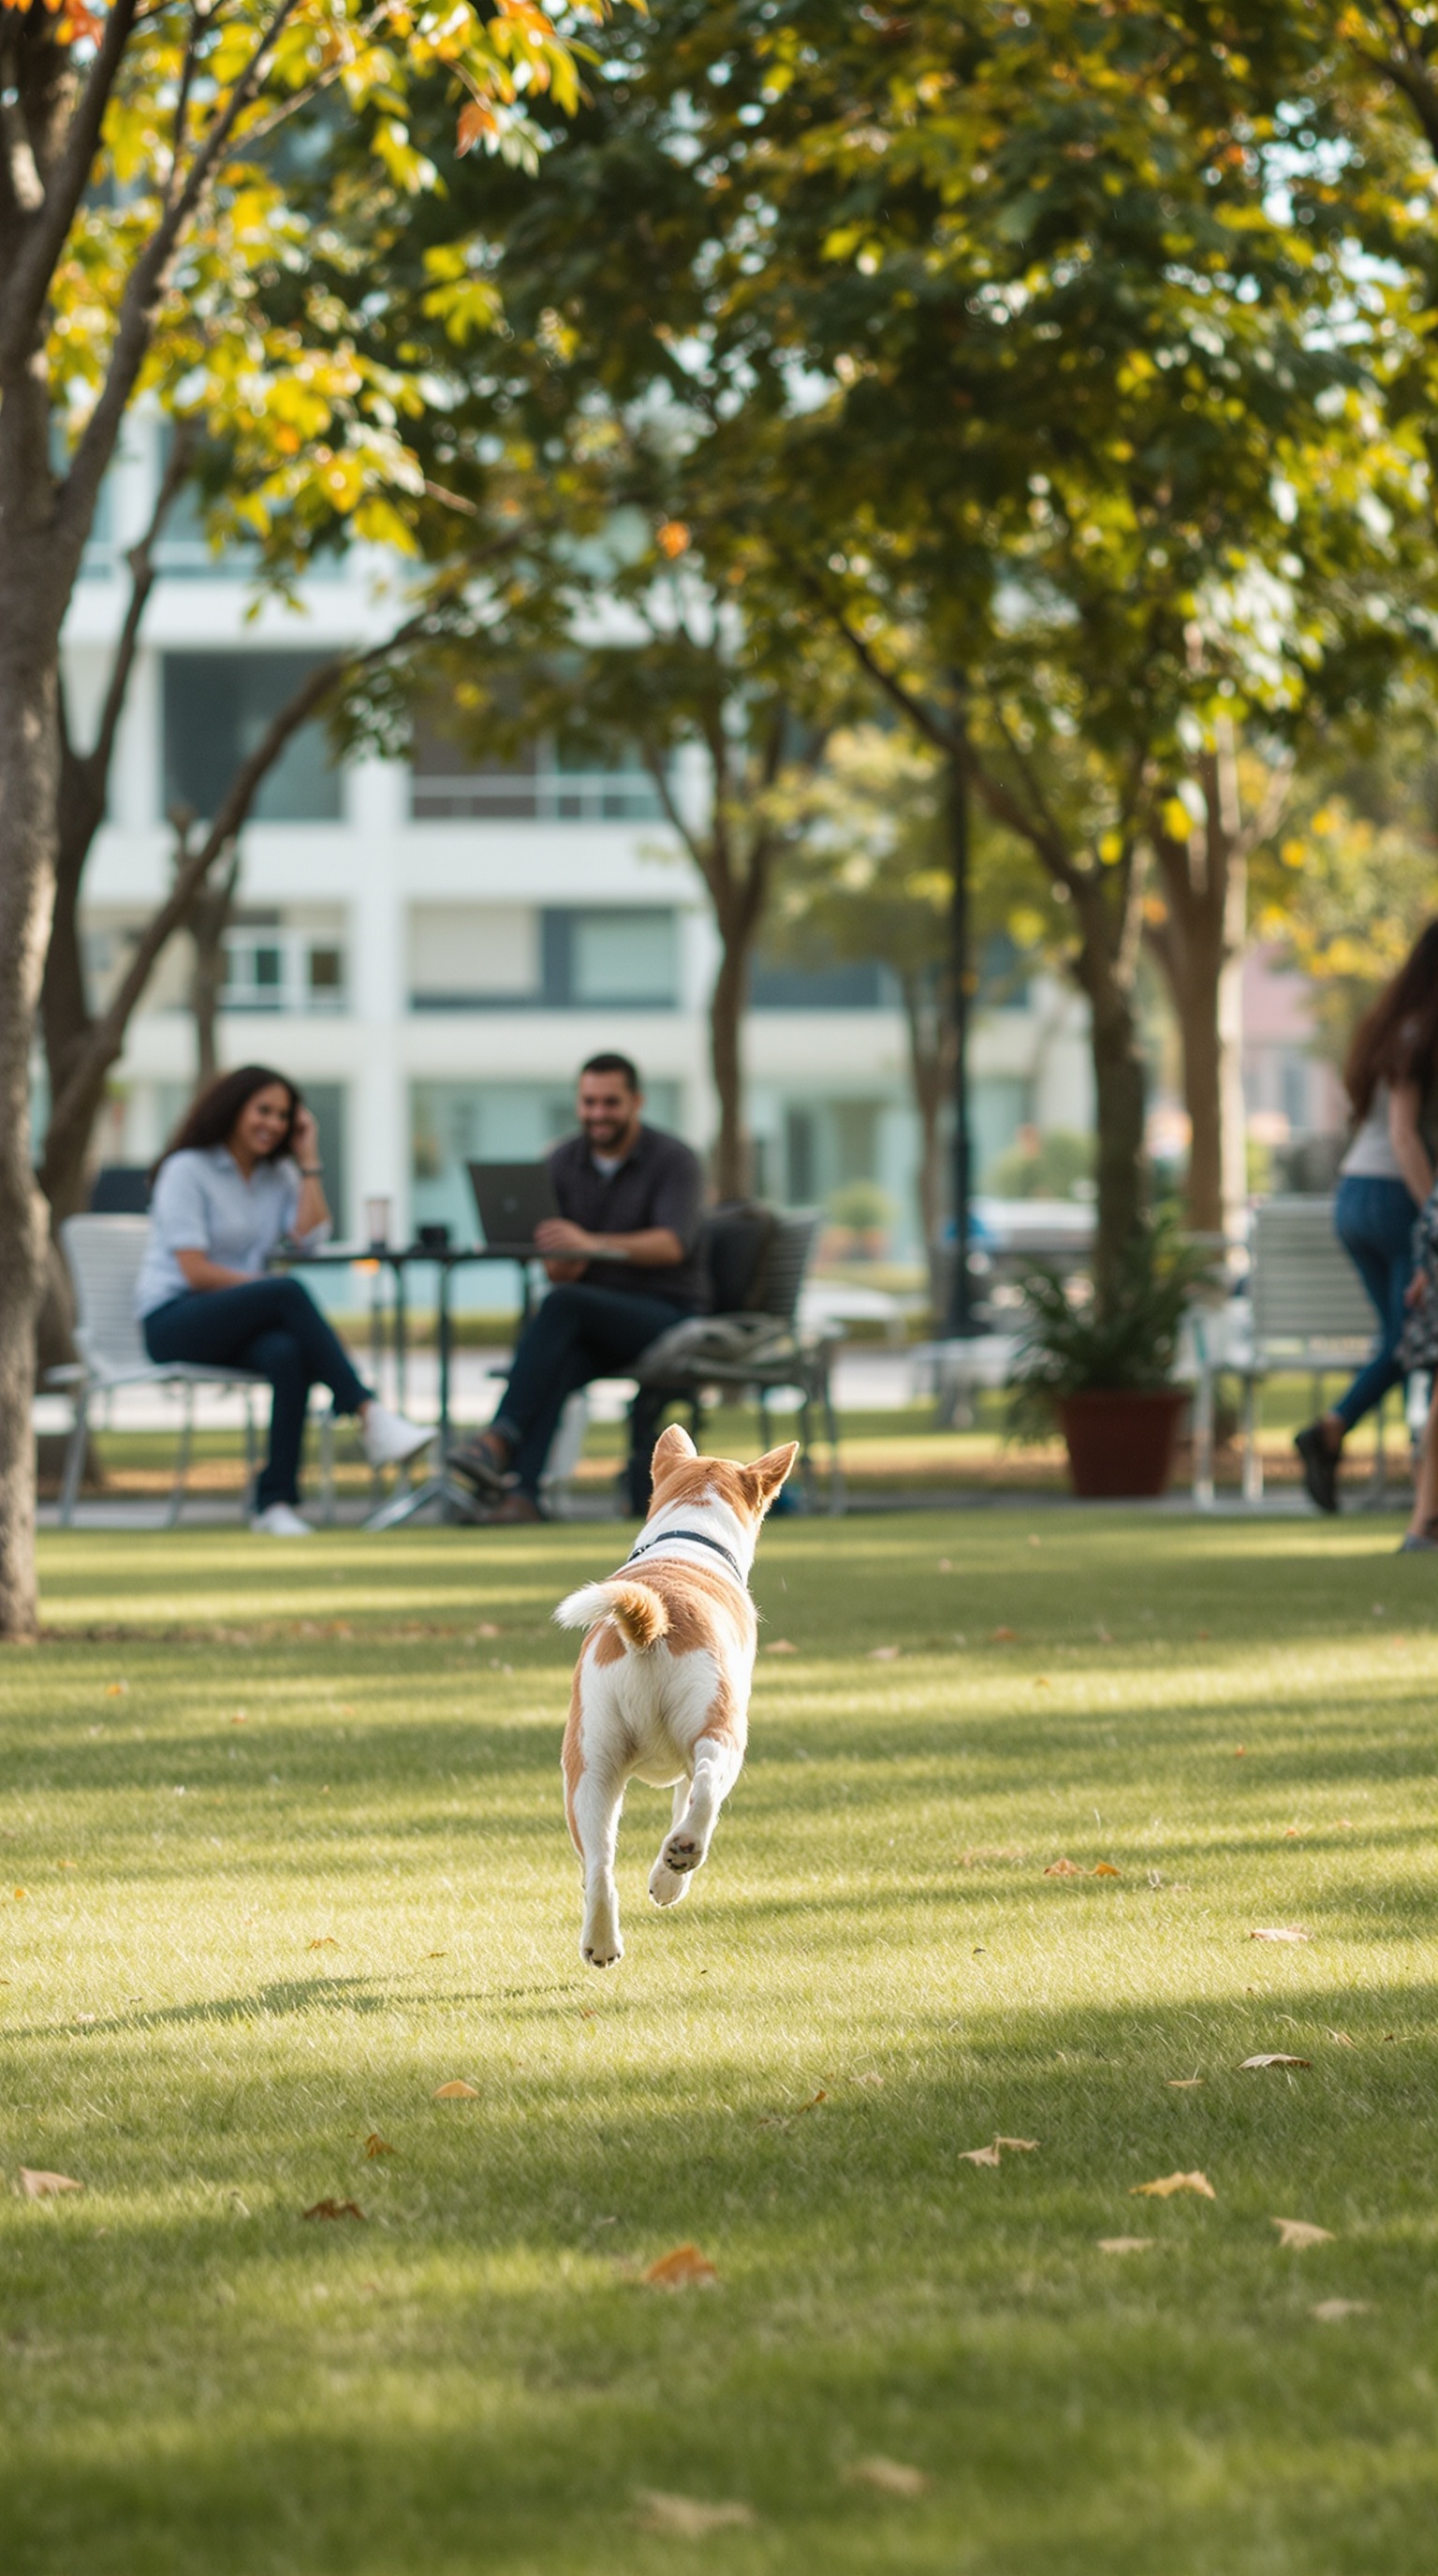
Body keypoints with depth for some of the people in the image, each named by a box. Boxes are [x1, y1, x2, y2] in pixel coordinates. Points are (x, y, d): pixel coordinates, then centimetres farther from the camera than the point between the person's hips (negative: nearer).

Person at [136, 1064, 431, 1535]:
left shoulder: (279, 1175, 16)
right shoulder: (187, 1170, -4)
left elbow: (311, 1239, -3)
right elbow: (195, 1271, -13)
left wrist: (309, 1160, -1)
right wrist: (274, 1291, -16)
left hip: (239, 1328, 5)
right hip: (172, 1323, -5)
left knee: (288, 1354, -34)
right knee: (289, 1294, -34)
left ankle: (275, 1502, -35)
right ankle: (370, 1418, -38)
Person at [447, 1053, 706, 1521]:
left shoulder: (673, 1161, -6)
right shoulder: (563, 1163, 9)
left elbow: (673, 1244, -24)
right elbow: (554, 1265, 7)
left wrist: (592, 1244, -39)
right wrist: (558, 1264, -20)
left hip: (667, 1314, -4)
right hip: (596, 1324, 4)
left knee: (564, 1305, -33)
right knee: (554, 1368, -31)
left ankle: (499, 1439, -41)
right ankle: (520, 1494, -45)